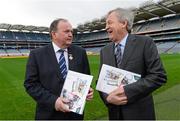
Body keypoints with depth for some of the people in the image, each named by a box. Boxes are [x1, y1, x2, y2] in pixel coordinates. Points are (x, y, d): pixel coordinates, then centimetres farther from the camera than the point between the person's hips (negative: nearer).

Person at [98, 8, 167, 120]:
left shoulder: (145, 43, -10)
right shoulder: (104, 51, 2)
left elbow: (159, 76, -15)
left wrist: (127, 91, -22)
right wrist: (107, 97, -15)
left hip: (139, 112, -3)